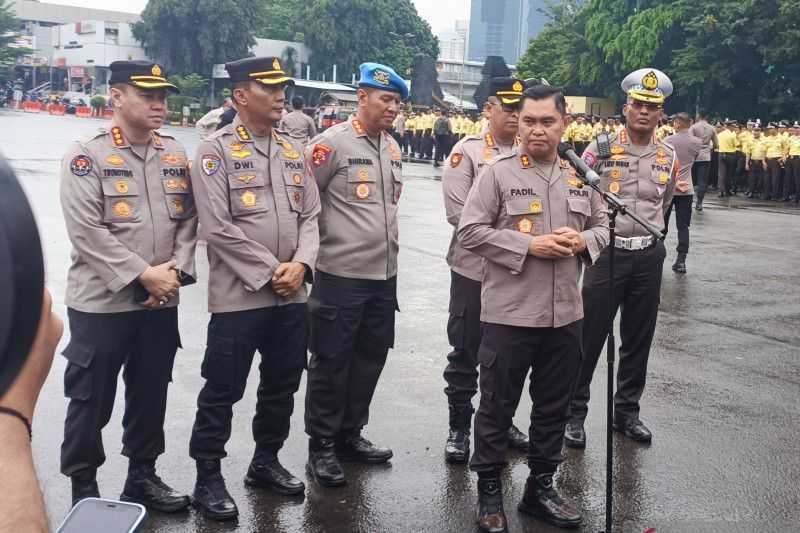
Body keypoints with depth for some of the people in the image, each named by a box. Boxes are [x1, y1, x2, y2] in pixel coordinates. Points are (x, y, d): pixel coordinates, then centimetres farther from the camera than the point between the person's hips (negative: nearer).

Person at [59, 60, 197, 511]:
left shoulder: (176, 154, 9)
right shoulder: (87, 156, -9)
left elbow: (189, 220, 8)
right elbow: (87, 231, -17)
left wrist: (176, 270, -8)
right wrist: (143, 275, -18)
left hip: (162, 303, 5)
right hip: (102, 303, -5)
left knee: (152, 395, 15)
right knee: (91, 399, 5)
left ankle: (143, 475, 31)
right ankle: (83, 486, 21)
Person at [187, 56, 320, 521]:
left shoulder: (295, 150, 11)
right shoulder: (216, 151, -6)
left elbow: (311, 215, 9)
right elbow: (218, 227, -14)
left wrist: (301, 264, -8)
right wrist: (269, 272, -14)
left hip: (292, 296, 6)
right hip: (238, 297, -6)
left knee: (282, 385, 15)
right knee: (222, 391, 2)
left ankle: (266, 462, 33)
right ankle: (208, 478, 16)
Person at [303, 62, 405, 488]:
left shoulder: (393, 148, 12)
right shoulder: (332, 143, -11)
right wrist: (321, 241, -5)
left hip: (384, 273, 7)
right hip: (340, 274, -7)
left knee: (370, 357, 14)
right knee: (331, 362, 2)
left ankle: (350, 435, 29)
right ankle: (321, 447, 14)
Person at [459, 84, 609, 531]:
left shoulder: (581, 177, 9)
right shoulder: (498, 173, -7)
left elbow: (602, 226, 16)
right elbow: (471, 230, -11)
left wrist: (583, 241, -7)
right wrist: (528, 246, -18)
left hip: (566, 314, 5)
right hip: (509, 313, -5)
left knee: (554, 407, 15)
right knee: (497, 406, 6)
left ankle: (541, 486, 31)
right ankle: (490, 491, 21)